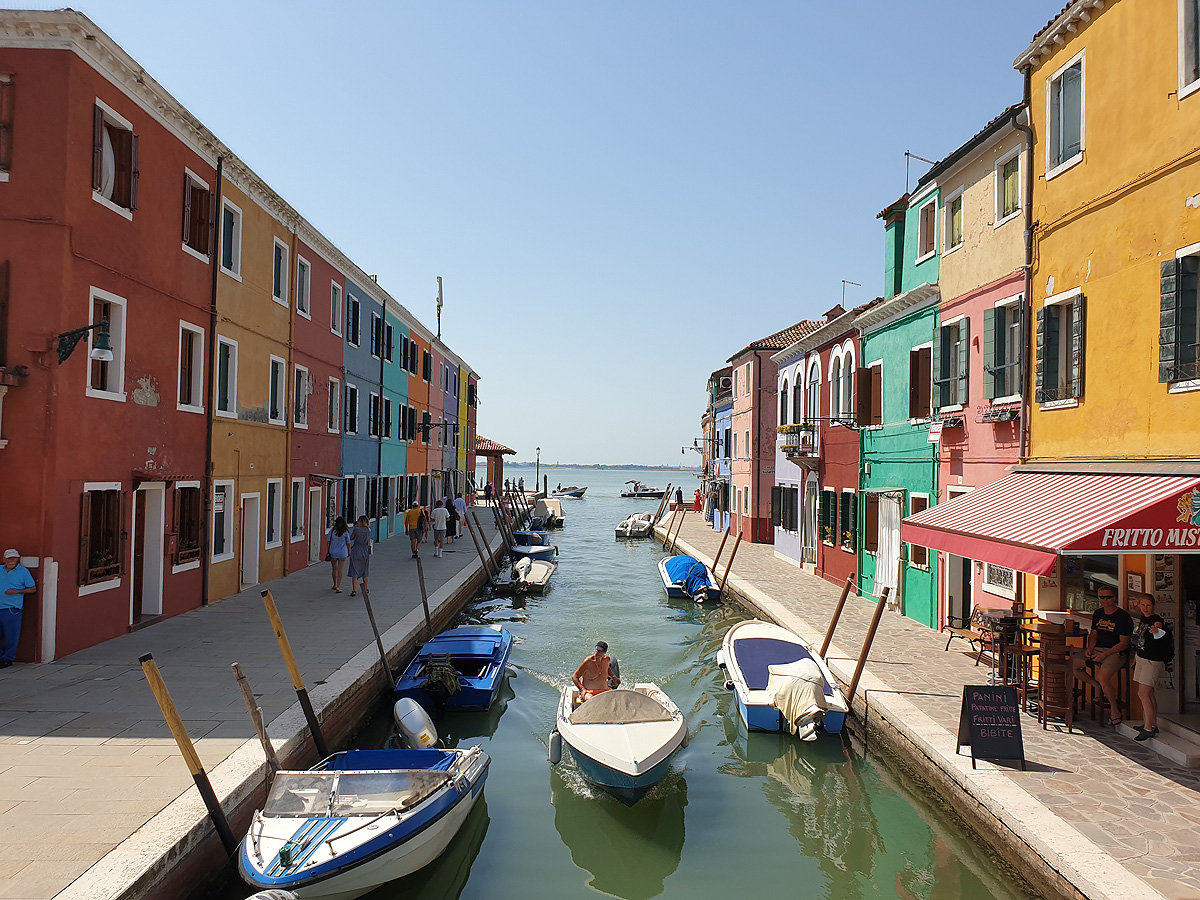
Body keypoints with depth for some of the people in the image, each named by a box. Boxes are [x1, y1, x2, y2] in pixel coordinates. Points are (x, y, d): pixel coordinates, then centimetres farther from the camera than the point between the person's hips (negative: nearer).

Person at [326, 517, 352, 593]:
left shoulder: (332, 531, -6)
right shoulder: (345, 532, -7)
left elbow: (329, 542, -2)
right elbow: (348, 543, 0)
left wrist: (328, 551, 9)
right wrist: (349, 551, 14)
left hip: (333, 552, 2)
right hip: (342, 553, -2)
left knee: (335, 569, 17)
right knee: (340, 570, 2)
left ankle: (335, 585, 31)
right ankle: (338, 587, -2)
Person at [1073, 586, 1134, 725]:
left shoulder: (1123, 617, -10)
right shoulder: (1097, 614, 12)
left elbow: (1124, 644, -12)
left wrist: (1104, 655, -19)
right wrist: (1089, 649, 0)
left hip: (1115, 652, -7)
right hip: (1097, 649, 7)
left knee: (1102, 677, -29)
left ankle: (1115, 709, -6)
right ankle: (1100, 689, 4)